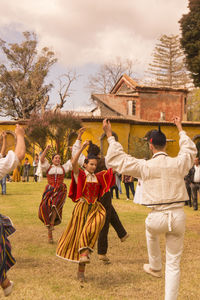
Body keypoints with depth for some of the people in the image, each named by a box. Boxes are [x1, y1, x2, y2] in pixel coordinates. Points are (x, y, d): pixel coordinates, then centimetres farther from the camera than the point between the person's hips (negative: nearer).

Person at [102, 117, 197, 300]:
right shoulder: (179, 163, 1)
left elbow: (116, 159, 3)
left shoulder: (144, 166, -7)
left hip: (158, 217, -1)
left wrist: (109, 135, 12)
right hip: (178, 216, 1)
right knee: (174, 265, 10)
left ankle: (155, 268, 52)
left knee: (151, 231, 38)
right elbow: (190, 149, 24)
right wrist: (180, 128, 38)